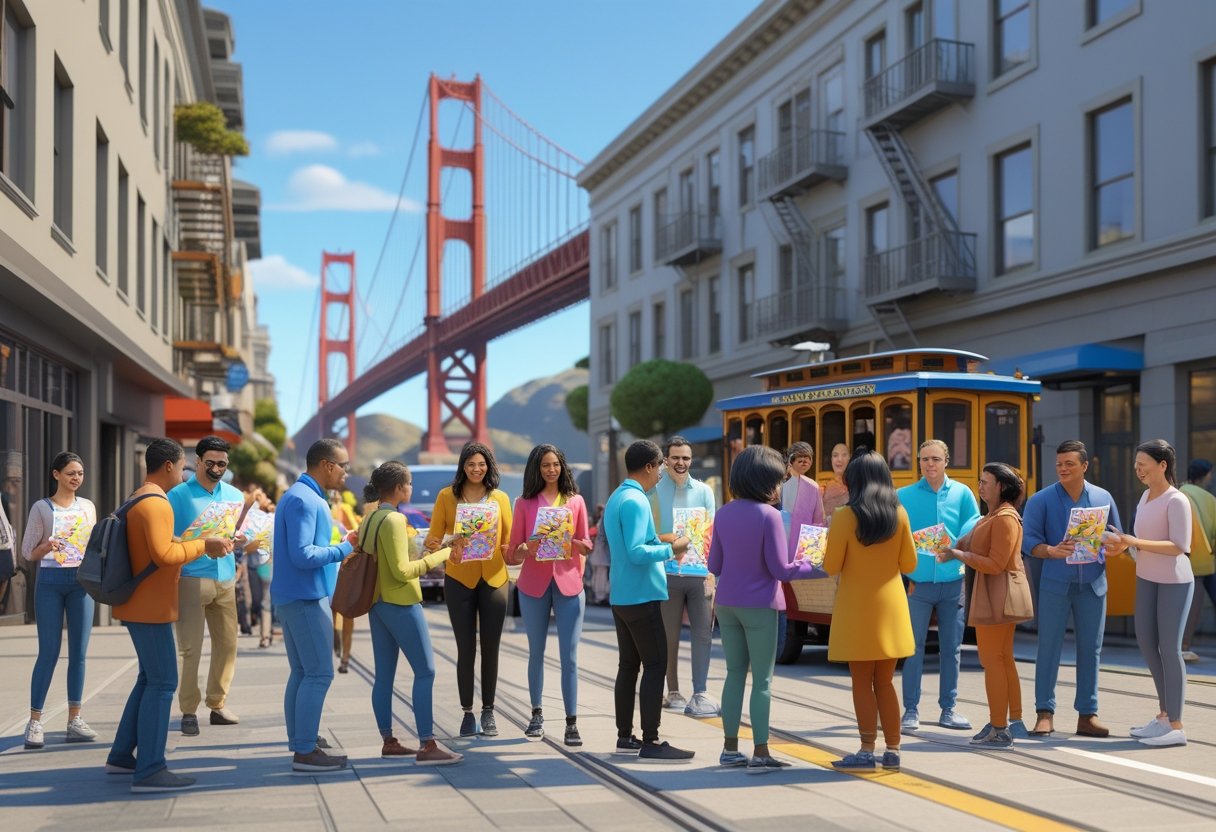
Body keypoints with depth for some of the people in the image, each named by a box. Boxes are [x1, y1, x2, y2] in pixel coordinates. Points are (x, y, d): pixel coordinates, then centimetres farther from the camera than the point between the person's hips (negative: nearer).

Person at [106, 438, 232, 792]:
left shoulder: (138, 500, 15)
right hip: (151, 607, -11)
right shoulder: (156, 504, -17)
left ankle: (122, 755, 23)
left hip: (138, 604, 11)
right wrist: (203, 545, -16)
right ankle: (149, 770, -9)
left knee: (150, 679, 17)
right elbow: (163, 554, -26)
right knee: (163, 683, -9)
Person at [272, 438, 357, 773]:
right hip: (306, 598, -10)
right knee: (319, 674, -7)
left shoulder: (303, 497, 16)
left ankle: (299, 746, 16)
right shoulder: (304, 500, -16)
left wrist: (339, 547, 10)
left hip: (294, 597, 10)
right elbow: (302, 555, -23)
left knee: (302, 673, 12)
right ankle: (305, 752, -4)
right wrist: (344, 550, -13)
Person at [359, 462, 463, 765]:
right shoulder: (394, 520, -17)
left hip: (377, 603, 9)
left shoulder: (368, 519, 10)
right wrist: (439, 556, -14)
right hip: (401, 604, -9)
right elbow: (402, 571, -20)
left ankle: (388, 742, 15)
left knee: (384, 675, 10)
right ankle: (427, 746, -7)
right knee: (425, 671, -5)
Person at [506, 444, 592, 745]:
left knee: (569, 657, -5)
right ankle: (537, 714, 24)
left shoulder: (575, 501, 8)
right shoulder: (525, 503, 6)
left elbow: (586, 545, 9)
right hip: (534, 584, 1)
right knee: (536, 652, 11)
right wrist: (526, 549, -17)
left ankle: (572, 723, -2)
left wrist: (570, 542, -12)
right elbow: (513, 552, 5)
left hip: (568, 584, 0)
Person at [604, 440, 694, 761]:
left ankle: (625, 737, 16)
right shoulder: (636, 501, -17)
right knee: (655, 665, -5)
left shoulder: (615, 498, 14)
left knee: (628, 665, 12)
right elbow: (637, 553, -24)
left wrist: (662, 548, 16)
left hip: (621, 596, 10)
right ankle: (650, 742, -5)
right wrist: (671, 549, -12)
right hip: (641, 596, -10)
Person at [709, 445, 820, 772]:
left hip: (727, 604, 6)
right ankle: (760, 753, 4)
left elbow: (714, 565, 8)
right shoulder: (769, 515, -14)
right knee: (762, 680, 3)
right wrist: (814, 567, 1)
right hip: (759, 606, -6)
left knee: (735, 674, 14)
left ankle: (730, 748, 19)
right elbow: (780, 569, -13)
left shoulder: (724, 513, 3)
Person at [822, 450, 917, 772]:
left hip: (856, 609, -4)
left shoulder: (845, 517, -11)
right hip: (890, 608, 4)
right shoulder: (899, 515, 0)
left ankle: (867, 751, 1)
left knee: (862, 682, 2)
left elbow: (831, 567, -9)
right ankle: (892, 751, 15)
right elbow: (909, 564, 5)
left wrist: (829, 549, 11)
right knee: (885, 681, 13)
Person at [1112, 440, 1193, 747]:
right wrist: (1124, 544, -1)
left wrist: (1135, 542, -27)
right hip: (1147, 578, 8)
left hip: (1174, 580, -8)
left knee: (1169, 647, -5)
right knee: (1146, 641, 13)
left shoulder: (1176, 501, -16)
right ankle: (1164, 713, 27)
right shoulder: (1146, 496, 8)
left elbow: (1178, 546, -22)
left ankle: (1175, 726, 3)